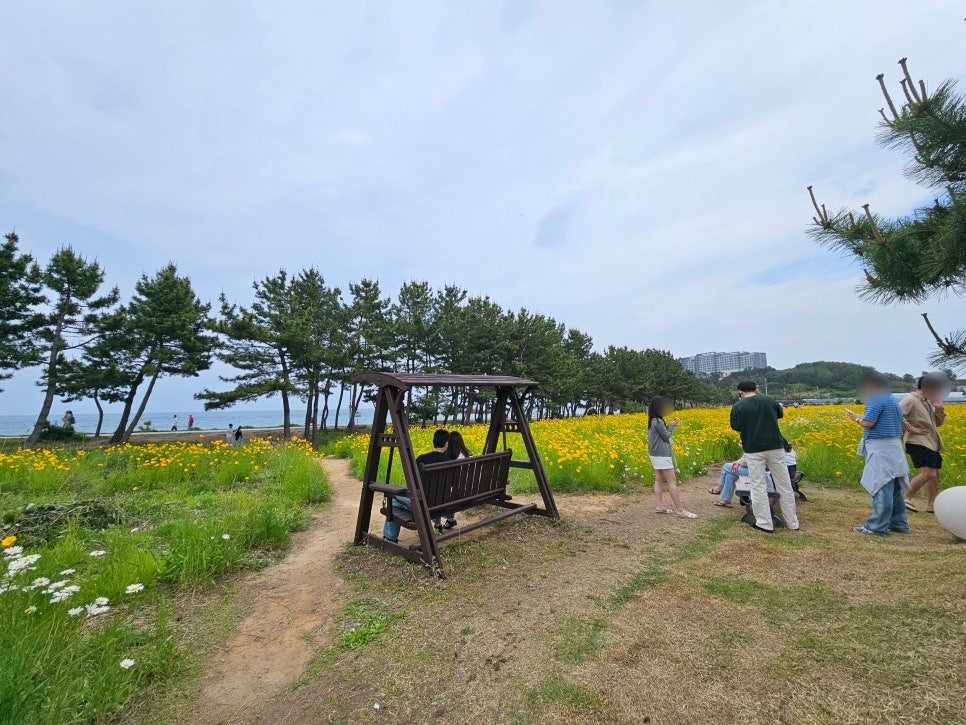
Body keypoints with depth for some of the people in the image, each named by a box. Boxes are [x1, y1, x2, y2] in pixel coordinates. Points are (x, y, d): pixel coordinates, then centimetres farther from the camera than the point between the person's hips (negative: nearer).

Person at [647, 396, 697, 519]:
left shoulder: (652, 420, 9)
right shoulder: (658, 421, -20)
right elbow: (666, 436, -12)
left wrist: (671, 425, 6)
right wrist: (671, 425, -1)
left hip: (655, 454, 10)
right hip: (662, 455, -10)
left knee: (659, 480, 10)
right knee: (672, 482, -5)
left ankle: (660, 507, 13)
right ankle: (680, 510, -1)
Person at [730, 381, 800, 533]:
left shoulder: (737, 406, -7)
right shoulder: (769, 399, 2)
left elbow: (736, 428, -5)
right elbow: (780, 414, 21)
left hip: (753, 449, -3)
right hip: (775, 446, 4)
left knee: (758, 487, 4)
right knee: (784, 485, 13)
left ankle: (765, 524, 9)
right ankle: (792, 523, 24)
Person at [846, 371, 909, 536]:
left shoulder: (877, 399, -15)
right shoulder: (893, 399, 15)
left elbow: (868, 423, -21)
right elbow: (899, 422, 22)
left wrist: (857, 418, -1)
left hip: (880, 449, -10)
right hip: (894, 447, 10)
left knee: (881, 487, -6)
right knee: (894, 488, 16)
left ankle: (878, 527, -1)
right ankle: (899, 524, 24)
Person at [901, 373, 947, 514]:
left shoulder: (927, 402, 17)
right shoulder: (910, 400, -12)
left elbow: (938, 423, 20)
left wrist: (939, 409, 6)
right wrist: (911, 428, -22)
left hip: (931, 444, 10)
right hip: (918, 442, -10)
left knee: (935, 473, 12)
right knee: (928, 473, -19)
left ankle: (931, 506, 22)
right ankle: (906, 498, -9)